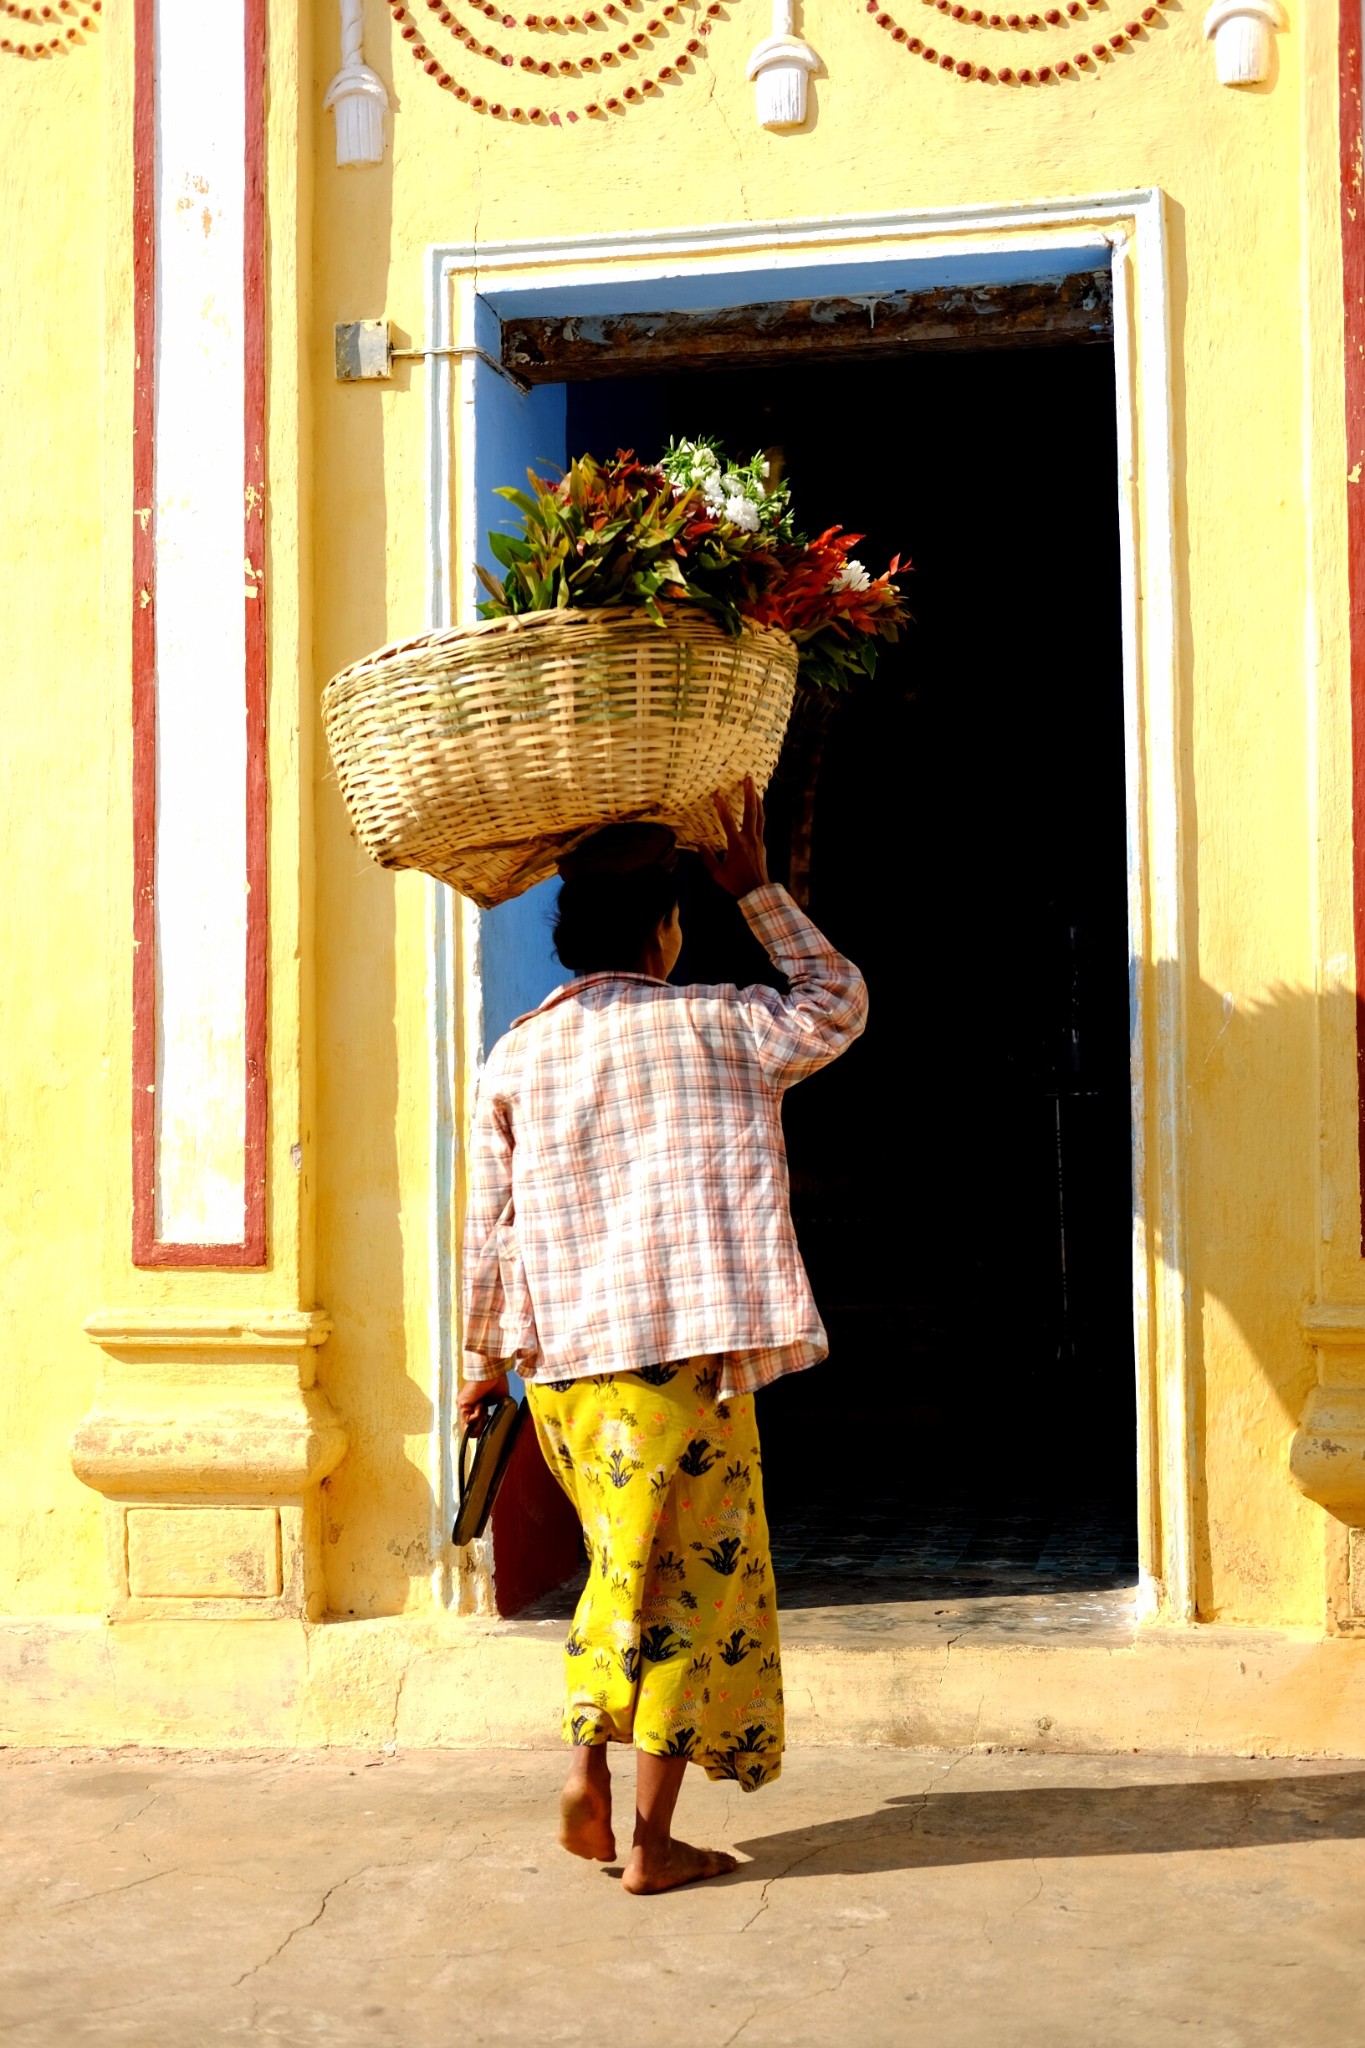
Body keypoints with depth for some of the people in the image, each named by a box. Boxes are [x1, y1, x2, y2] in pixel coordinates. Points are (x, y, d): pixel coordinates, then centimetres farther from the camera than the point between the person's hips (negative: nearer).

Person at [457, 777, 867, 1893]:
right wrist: (758, 889, 16)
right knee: (693, 1577, 5)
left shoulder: (515, 1056, 5)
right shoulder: (718, 1024, -2)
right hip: (687, 1347, -4)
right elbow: (839, 1004, 16)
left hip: (562, 1358, 4)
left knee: (628, 1565, 23)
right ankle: (653, 1841, 7)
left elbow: (488, 1231, 7)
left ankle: (588, 1766, 13)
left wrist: (482, 1361, 18)